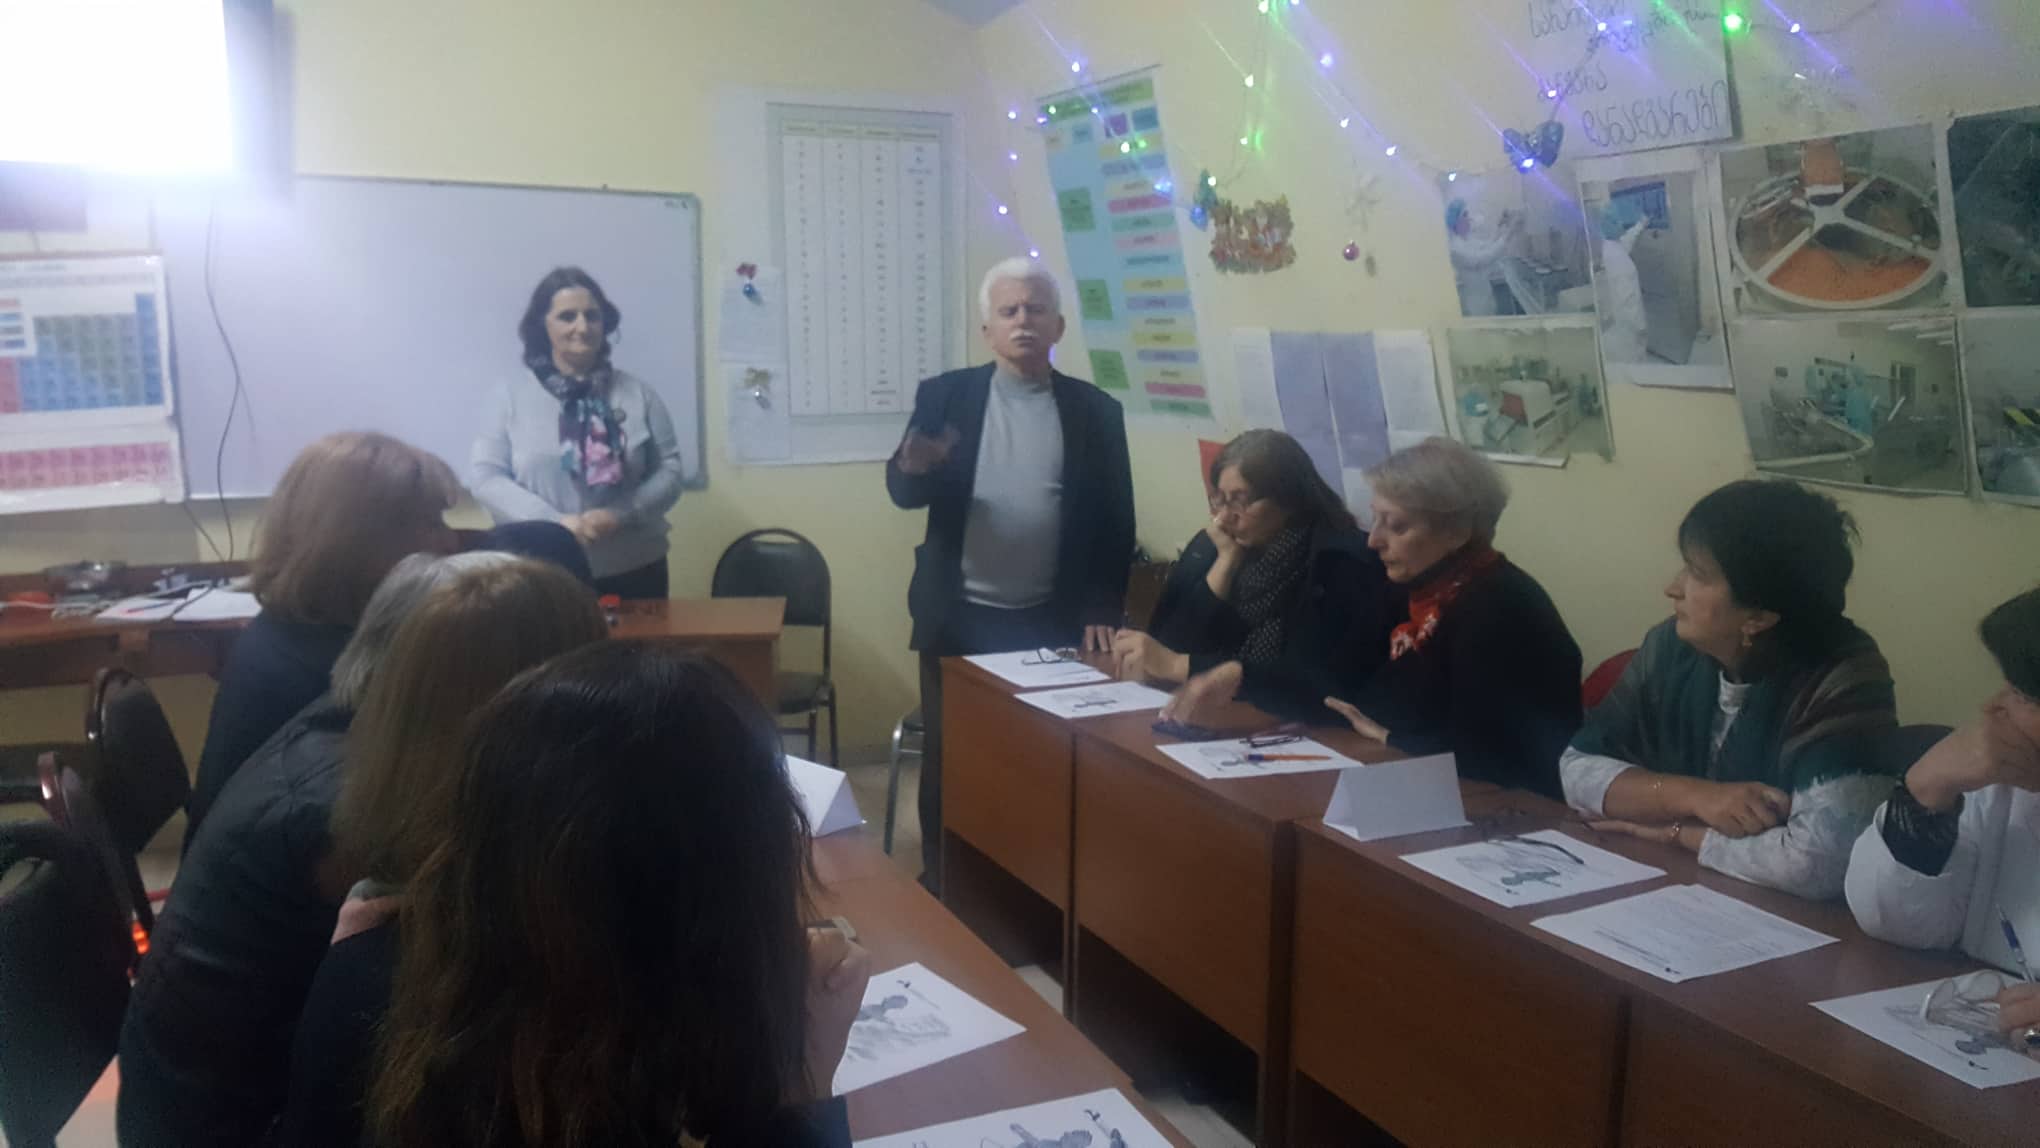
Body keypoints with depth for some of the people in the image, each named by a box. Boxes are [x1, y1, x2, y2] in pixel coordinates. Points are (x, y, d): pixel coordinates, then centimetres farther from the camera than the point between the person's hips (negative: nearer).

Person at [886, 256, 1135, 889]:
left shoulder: (1095, 410, 2)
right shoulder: (944, 396, 1)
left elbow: (1115, 521, 3)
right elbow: (902, 493, -4)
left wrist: (1102, 611, -5)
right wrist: (913, 468, -27)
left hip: (1051, 623, 0)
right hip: (959, 620, 0)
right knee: (948, 758, 10)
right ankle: (941, 886, 25)